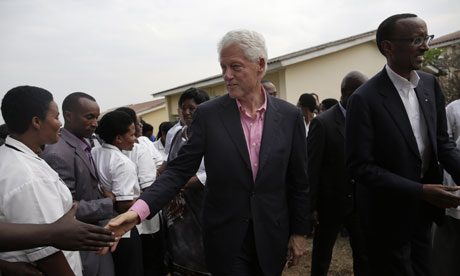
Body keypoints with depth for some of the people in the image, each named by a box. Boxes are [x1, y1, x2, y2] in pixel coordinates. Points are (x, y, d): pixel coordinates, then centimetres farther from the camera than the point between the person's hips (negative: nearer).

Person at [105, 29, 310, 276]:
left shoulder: (289, 115, -5)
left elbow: (298, 181, 1)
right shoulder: (208, 114, -8)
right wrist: (138, 210, -22)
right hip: (225, 238, -1)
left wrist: (299, 232, 4)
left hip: (272, 237, 2)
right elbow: (179, 170, -9)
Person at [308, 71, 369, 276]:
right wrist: (311, 206, -12)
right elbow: (311, 167, -12)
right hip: (331, 203, -4)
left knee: (364, 255, 14)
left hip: (359, 200, 5)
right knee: (322, 255, 13)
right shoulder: (322, 123, -11)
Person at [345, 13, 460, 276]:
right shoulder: (365, 99, -21)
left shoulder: (431, 84, -1)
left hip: (424, 211, 6)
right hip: (389, 214, -6)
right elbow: (360, 166, -21)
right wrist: (420, 191, -23)